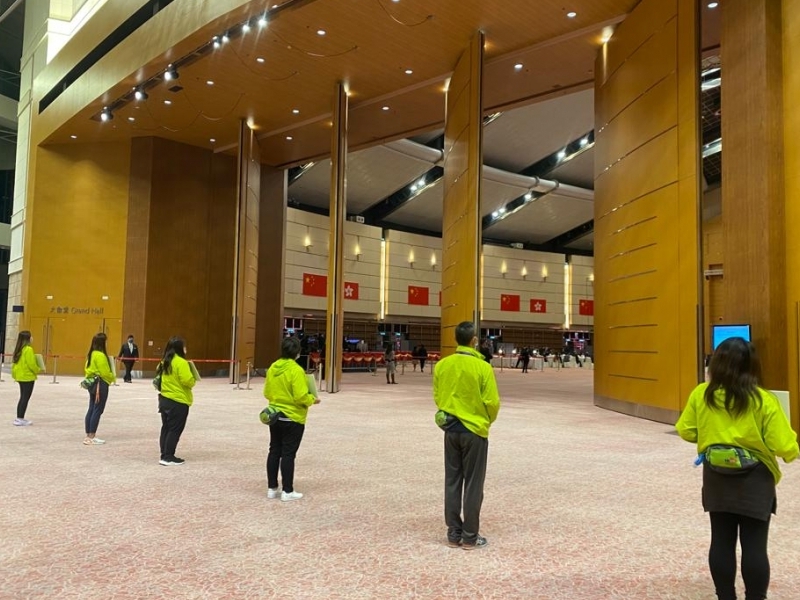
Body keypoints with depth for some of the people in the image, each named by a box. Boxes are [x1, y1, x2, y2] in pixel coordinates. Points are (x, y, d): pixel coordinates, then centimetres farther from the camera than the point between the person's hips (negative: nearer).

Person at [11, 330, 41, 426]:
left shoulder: (18, 349, 9)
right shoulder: (28, 349, -17)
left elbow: (15, 362, 11)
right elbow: (31, 364, -19)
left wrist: (15, 374, 17)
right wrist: (37, 370, -2)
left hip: (20, 376, 9)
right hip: (28, 377, -9)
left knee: (23, 397, 16)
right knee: (25, 398, -2)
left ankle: (19, 418, 21)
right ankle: (20, 419, 0)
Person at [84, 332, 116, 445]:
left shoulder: (91, 354, 10)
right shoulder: (101, 355, -18)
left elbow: (87, 369, 15)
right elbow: (105, 372, -17)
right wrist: (113, 378, 0)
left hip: (92, 383, 9)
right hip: (100, 384, -9)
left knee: (91, 409, 12)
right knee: (98, 410, -4)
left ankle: (88, 435, 17)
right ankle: (92, 437, -1)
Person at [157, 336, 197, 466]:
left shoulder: (165, 362, 10)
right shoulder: (181, 362, -17)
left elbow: (160, 379, 17)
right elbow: (187, 381, -22)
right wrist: (194, 380, -2)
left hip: (164, 399, 9)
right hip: (178, 401, -9)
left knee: (166, 428, 13)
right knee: (175, 430, -2)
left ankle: (164, 455, 19)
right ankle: (168, 457, 0)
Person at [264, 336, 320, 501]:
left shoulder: (273, 368, 1)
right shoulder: (296, 370, -20)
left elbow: (267, 393, 9)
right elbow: (300, 397, -22)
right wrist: (312, 400, -4)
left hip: (275, 416, 7)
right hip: (292, 418, -7)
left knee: (274, 451, 14)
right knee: (288, 454, 0)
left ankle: (272, 488, 22)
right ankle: (287, 492, 7)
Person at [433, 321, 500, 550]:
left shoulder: (442, 365, -2)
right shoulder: (483, 367, -15)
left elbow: (437, 398, 7)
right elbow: (492, 402, -11)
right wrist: (488, 420, 10)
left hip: (451, 430, 4)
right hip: (474, 430, -4)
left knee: (452, 482, 11)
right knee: (473, 484, 6)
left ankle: (454, 534, 18)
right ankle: (470, 536, 13)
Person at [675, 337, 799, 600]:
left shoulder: (701, 395, -6)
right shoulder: (764, 400, -14)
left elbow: (686, 431, 2)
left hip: (717, 478, 3)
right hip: (754, 479, -3)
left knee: (721, 541, 13)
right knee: (754, 545, 7)